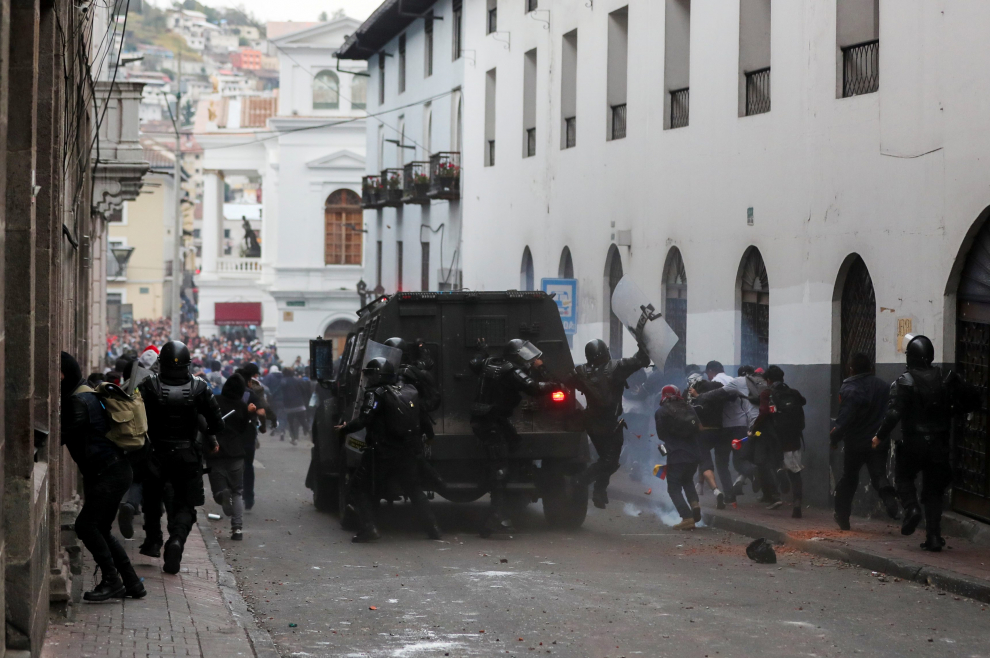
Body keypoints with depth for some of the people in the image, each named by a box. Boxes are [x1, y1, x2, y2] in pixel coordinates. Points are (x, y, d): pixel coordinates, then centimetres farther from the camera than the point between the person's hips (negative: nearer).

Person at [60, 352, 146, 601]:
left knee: (86, 525, -12)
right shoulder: (85, 395, 16)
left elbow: (61, 436, -16)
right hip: (108, 472, 11)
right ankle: (132, 584, 16)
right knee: (100, 529, 13)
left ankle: (112, 581, -7)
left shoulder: (80, 401, -16)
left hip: (110, 475, -11)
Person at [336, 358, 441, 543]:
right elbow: (423, 420, 13)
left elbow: (363, 420, -21)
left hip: (382, 453, -6)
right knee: (414, 490, 21)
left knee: (360, 488, 6)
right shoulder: (410, 391, 9)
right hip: (408, 453, 6)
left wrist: (344, 429, -7)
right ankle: (432, 528, 15)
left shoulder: (377, 394, -12)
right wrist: (414, 438, 26)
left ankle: (368, 527, -8)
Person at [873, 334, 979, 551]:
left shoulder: (904, 383, -11)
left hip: (913, 444, -3)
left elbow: (894, 413, -19)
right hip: (939, 445, 3)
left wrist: (880, 437, -9)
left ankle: (911, 508, -7)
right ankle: (934, 536, 4)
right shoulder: (945, 380, 3)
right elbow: (973, 398, 7)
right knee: (934, 490, 10)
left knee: (904, 477, 21)